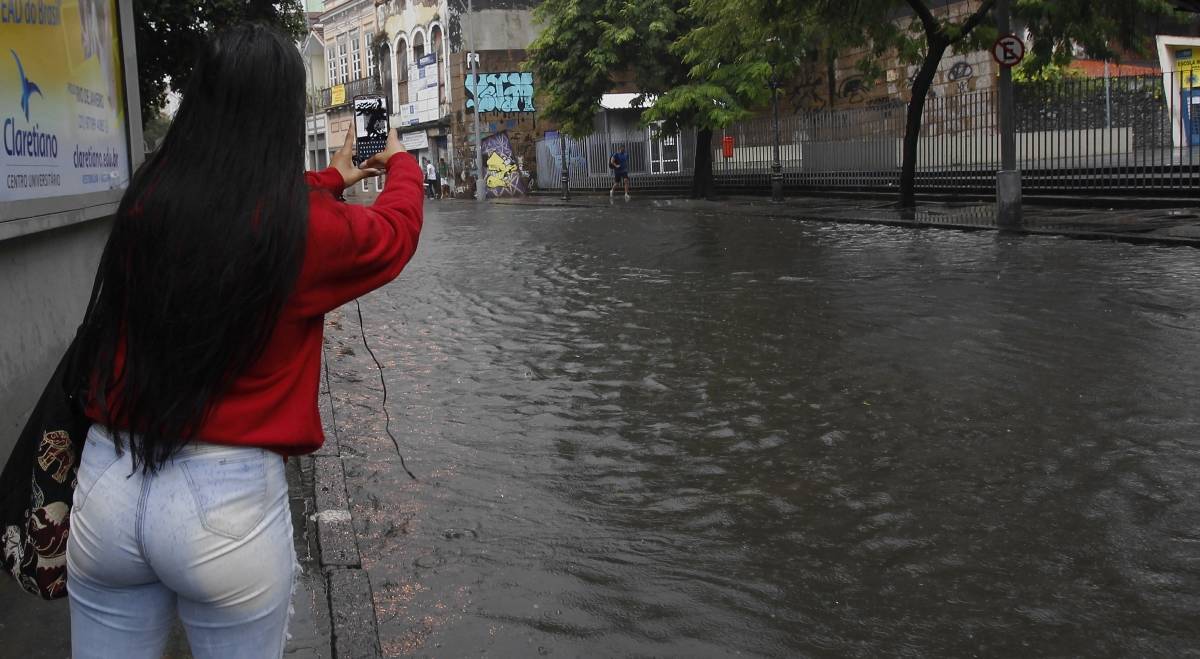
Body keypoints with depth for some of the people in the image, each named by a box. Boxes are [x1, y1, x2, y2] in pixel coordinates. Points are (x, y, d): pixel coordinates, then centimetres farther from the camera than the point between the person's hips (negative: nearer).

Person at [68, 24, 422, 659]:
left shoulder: (147, 200, -1)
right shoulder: (308, 227, -12)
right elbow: (396, 230, 10)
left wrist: (334, 178, 37)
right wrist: (401, 163, 32)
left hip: (106, 480, 4)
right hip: (228, 498, -3)